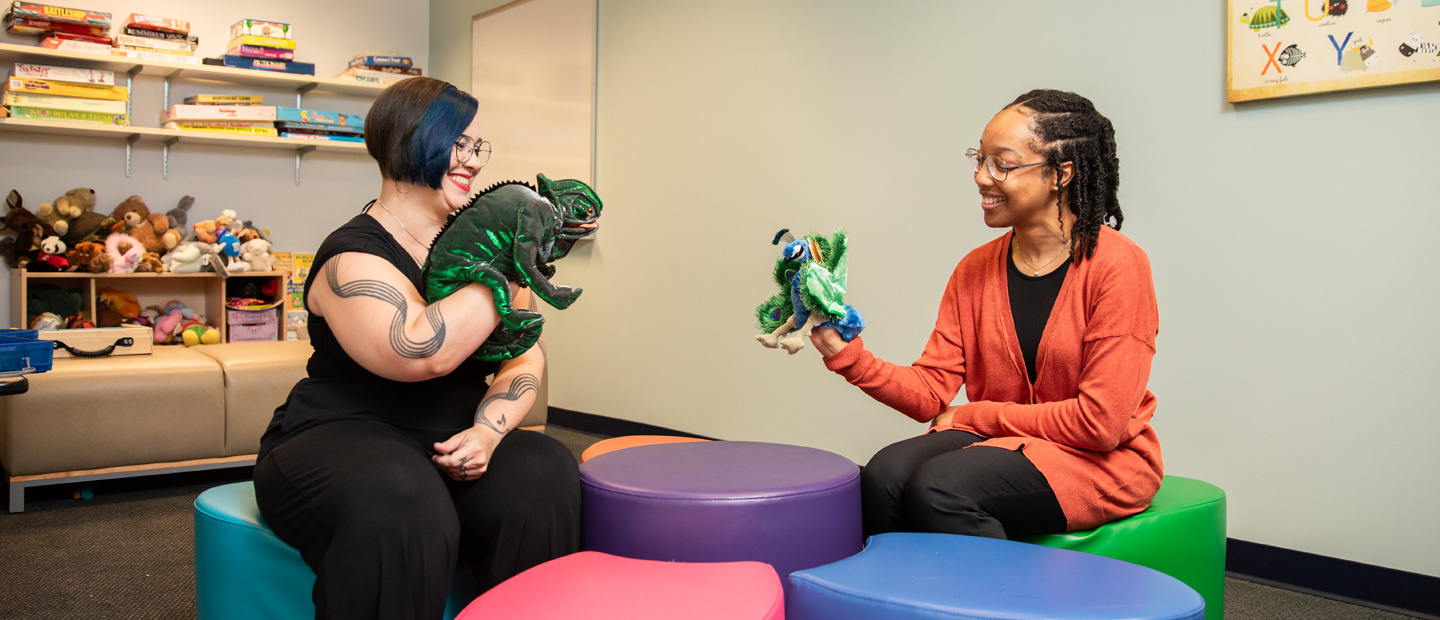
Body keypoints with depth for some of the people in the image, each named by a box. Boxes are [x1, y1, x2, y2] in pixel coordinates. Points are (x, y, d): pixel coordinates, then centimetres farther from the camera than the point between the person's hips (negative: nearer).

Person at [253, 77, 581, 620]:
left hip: (450, 446, 6)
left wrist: (489, 430, -13)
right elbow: (420, 353, -30)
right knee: (398, 511, -38)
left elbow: (524, 356, 6)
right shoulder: (354, 255, -10)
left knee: (544, 474, -24)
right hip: (344, 437, -5)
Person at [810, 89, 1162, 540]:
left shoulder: (1116, 265, -13)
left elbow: (1100, 422, -16)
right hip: (1000, 447, 5)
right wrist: (845, 354, -16)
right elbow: (931, 390, -1)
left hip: (1103, 461, -5)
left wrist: (973, 415, -8)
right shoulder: (974, 271, 5)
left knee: (939, 488, -28)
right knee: (884, 475, -23)